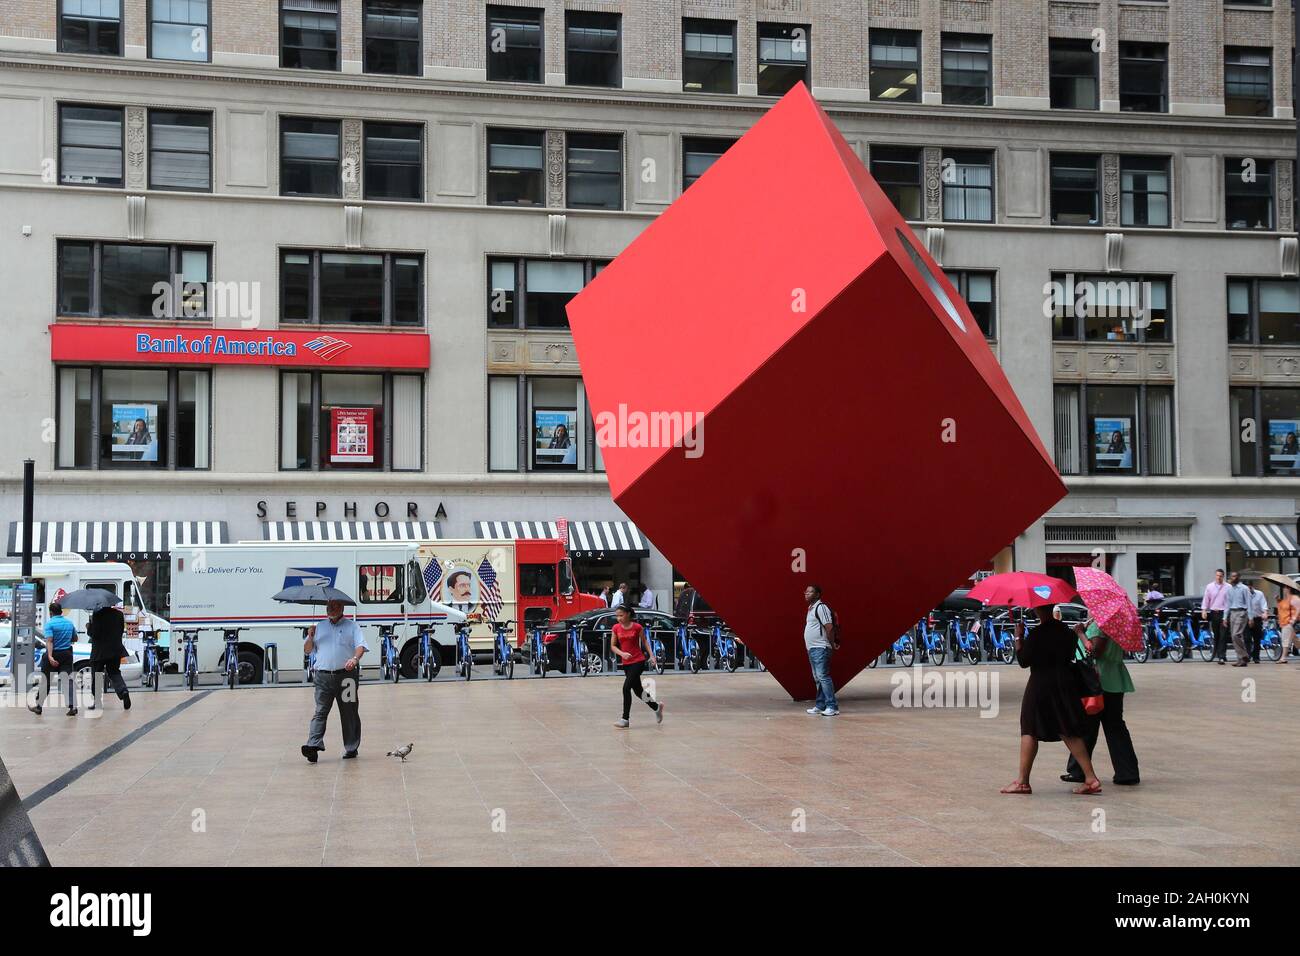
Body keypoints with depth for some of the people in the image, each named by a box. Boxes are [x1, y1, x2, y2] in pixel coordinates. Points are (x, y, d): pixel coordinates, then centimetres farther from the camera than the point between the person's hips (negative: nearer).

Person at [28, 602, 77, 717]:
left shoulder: (50, 624, -10)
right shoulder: (69, 623, 7)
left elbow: (49, 641, -22)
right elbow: (75, 638, 19)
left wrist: (50, 657, -30)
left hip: (54, 654, -4)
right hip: (67, 654, 4)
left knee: (45, 681, 10)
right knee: (67, 680, -1)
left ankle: (38, 706, 22)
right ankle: (73, 707, -14)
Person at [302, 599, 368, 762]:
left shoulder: (351, 626, 8)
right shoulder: (319, 627, 18)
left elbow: (360, 646, -6)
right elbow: (307, 650, 18)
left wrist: (355, 658, -27)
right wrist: (310, 637, -3)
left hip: (346, 675, -2)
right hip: (323, 676, 2)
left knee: (349, 713, 4)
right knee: (320, 712, -10)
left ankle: (351, 748, 12)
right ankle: (314, 745, -21)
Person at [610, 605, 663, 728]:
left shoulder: (637, 627, -9)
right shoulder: (616, 628, 0)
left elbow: (645, 642, 4)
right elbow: (613, 646, 4)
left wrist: (652, 656, -4)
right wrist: (622, 653, -14)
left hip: (638, 661, -5)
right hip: (626, 663, 5)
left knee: (626, 687, -15)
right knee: (638, 691, 14)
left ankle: (625, 719, -8)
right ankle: (656, 706, 38)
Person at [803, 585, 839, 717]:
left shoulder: (821, 607, -13)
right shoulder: (811, 608, 18)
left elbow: (829, 628, -18)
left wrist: (832, 644, -12)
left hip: (820, 648, -10)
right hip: (812, 648, 10)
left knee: (823, 676, -13)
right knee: (818, 678, 13)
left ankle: (832, 707, -13)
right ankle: (820, 706, 18)